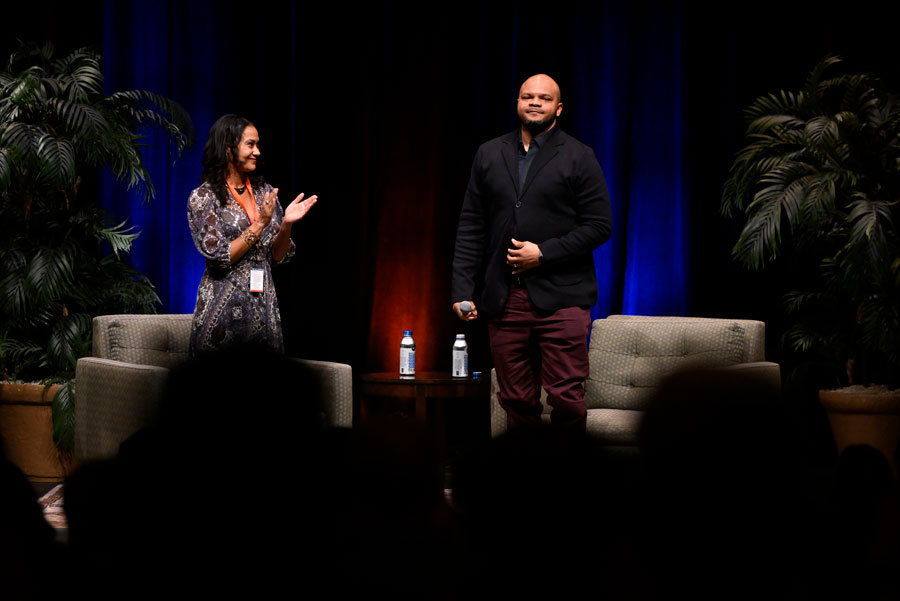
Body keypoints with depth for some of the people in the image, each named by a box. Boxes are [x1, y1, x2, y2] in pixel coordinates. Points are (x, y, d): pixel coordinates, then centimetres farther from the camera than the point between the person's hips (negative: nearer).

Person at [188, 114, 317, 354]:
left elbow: (277, 255, 11)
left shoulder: (264, 192, 10)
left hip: (264, 306, 5)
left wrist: (286, 224, -7)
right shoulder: (203, 198, -5)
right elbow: (219, 258, -13)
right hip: (224, 308, -5)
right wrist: (260, 224, -17)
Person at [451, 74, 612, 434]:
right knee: (516, 401, 5)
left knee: (566, 398, -6)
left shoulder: (578, 158, 4)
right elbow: (470, 226, 12)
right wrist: (462, 290, 4)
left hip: (560, 297, -3)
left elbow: (599, 225, -1)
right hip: (503, 299, 3)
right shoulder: (489, 155, 14)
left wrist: (543, 253, -10)